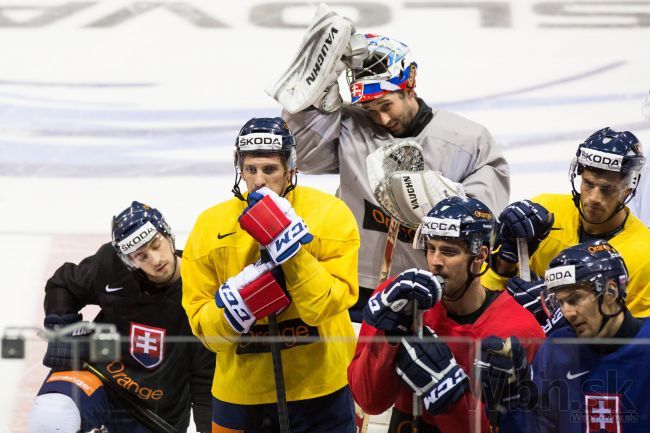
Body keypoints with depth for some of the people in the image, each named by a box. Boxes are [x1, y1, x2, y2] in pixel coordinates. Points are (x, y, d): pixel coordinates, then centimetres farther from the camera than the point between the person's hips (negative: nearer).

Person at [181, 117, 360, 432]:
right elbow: (203, 326, -4)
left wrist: (291, 246, -27)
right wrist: (236, 301, -23)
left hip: (319, 387, -2)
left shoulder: (329, 214, -9)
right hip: (241, 392, 2)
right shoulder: (210, 228, -3)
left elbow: (330, 303, -18)